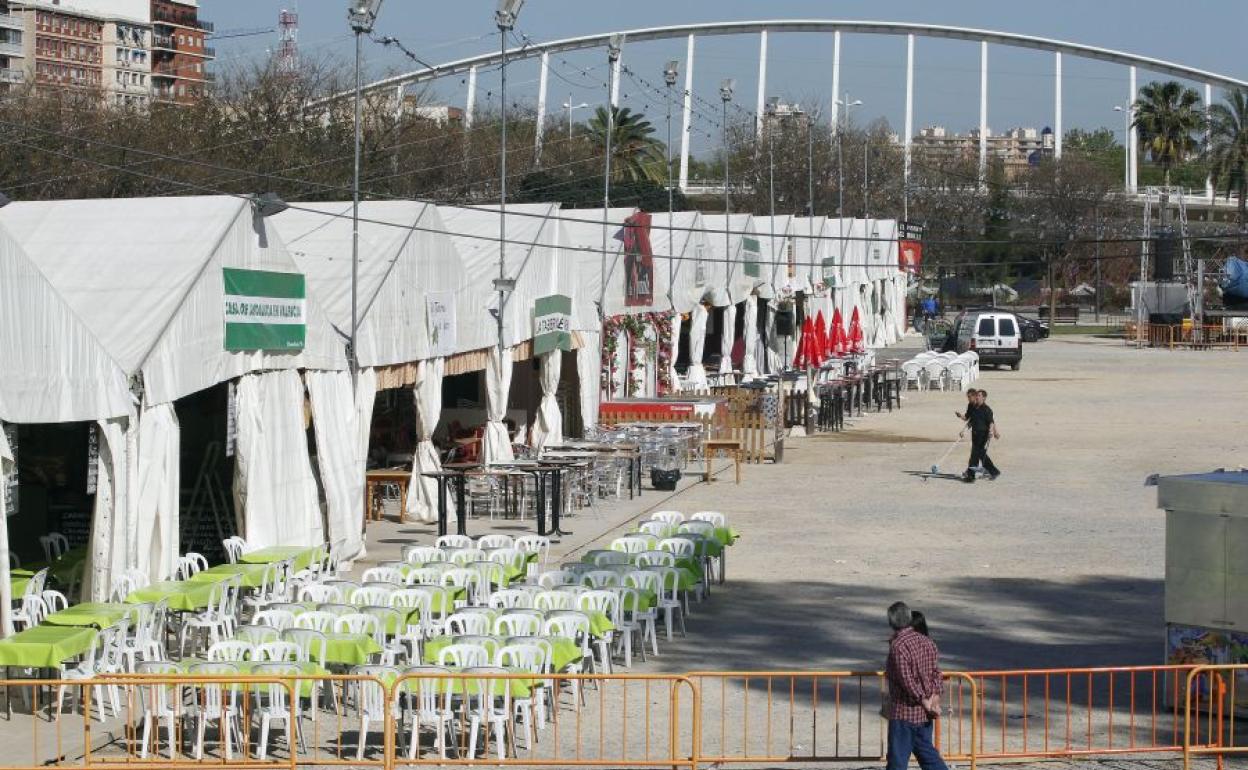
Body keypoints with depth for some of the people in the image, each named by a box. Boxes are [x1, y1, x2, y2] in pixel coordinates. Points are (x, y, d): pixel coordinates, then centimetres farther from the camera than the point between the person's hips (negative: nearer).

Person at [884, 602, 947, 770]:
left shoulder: (898, 646, -19)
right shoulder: (926, 642, 6)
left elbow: (907, 680, -21)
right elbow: (936, 672, 4)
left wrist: (924, 701, -12)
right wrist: (935, 696, -5)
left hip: (903, 713, -8)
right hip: (924, 713, 8)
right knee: (926, 752, 17)